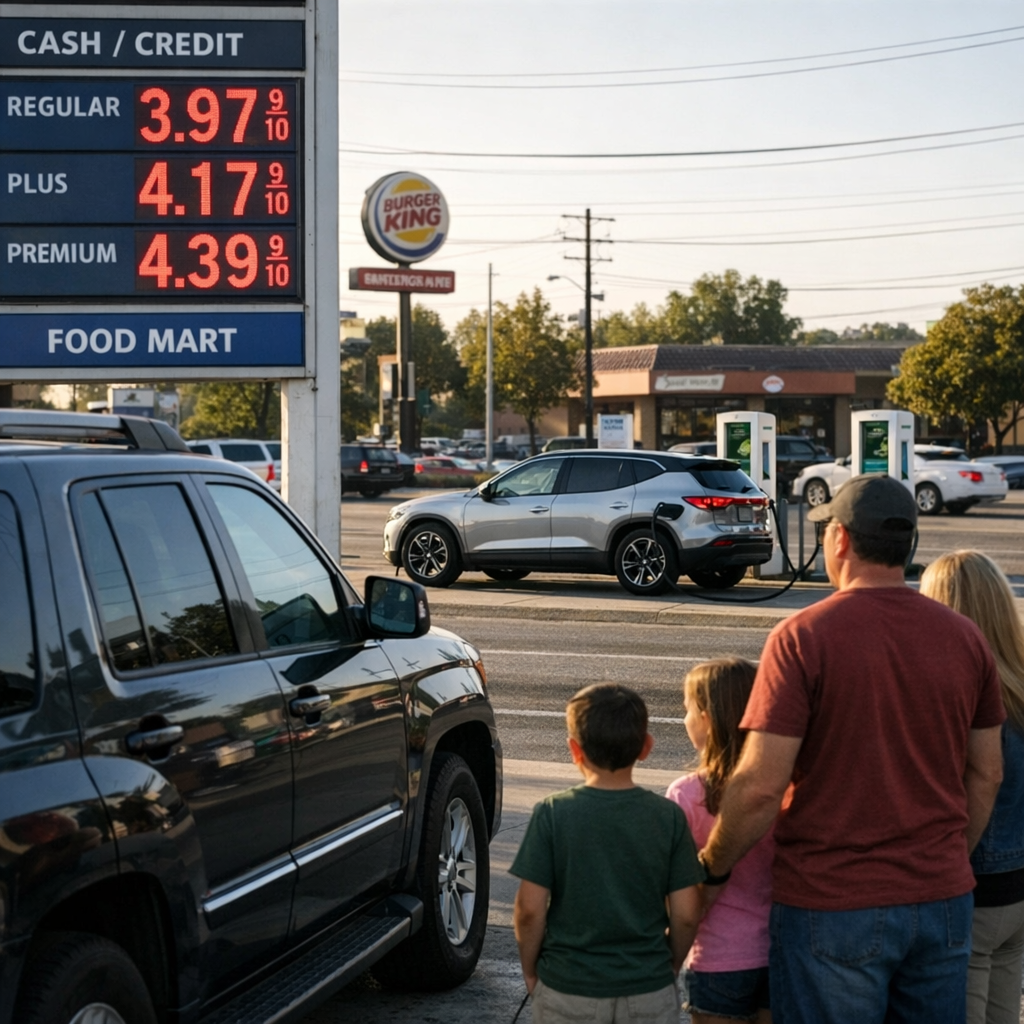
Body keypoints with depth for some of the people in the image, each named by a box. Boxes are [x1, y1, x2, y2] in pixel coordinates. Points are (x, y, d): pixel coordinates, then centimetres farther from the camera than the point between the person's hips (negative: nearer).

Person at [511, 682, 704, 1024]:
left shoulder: (552, 814, -11)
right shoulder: (668, 816, -7)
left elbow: (530, 909, -10)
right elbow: (686, 915, -5)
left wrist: (530, 970, 6)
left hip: (568, 993, -1)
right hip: (649, 993, 1)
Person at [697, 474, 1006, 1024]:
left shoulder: (802, 636, -13)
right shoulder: (965, 637, 2)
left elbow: (760, 786, -16)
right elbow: (986, 776, 9)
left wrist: (710, 870, -2)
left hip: (831, 904, -4)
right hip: (941, 898, 4)